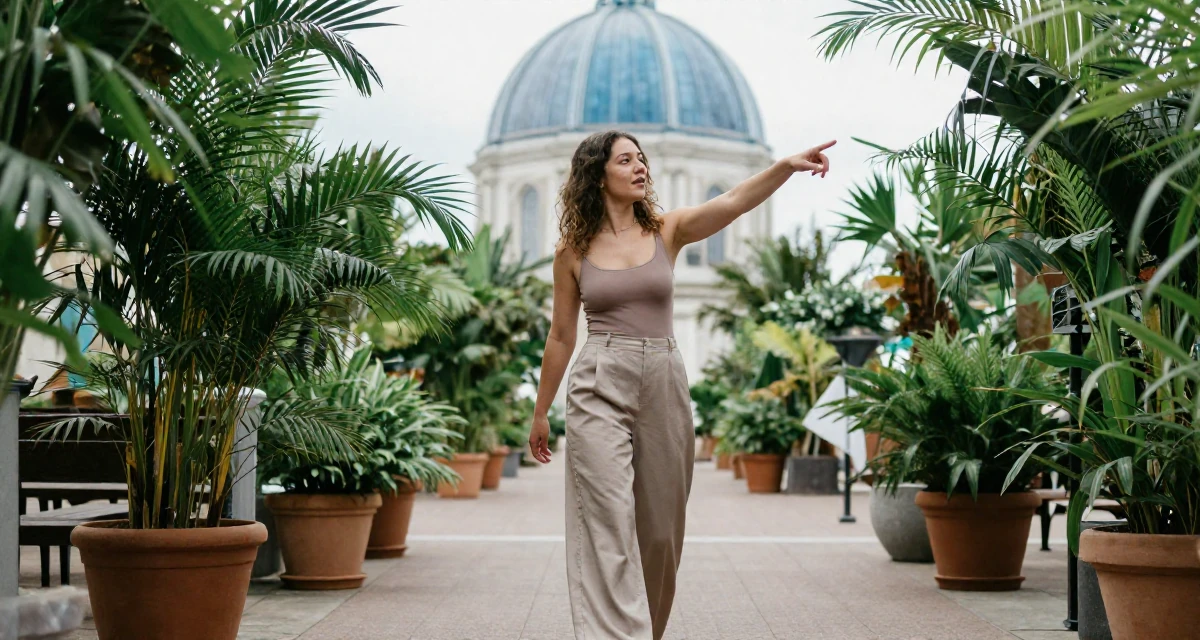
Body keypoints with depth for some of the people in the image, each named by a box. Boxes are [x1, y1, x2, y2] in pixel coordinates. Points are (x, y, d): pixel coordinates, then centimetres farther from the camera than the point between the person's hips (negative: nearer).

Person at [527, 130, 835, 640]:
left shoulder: (668, 231, 5)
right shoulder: (573, 250, 3)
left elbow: (731, 203, -13)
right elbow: (561, 336, 10)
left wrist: (788, 166, -28)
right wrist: (540, 413, 14)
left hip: (663, 387, 2)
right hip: (600, 390, -2)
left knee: (660, 531, 9)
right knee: (610, 526, -12)